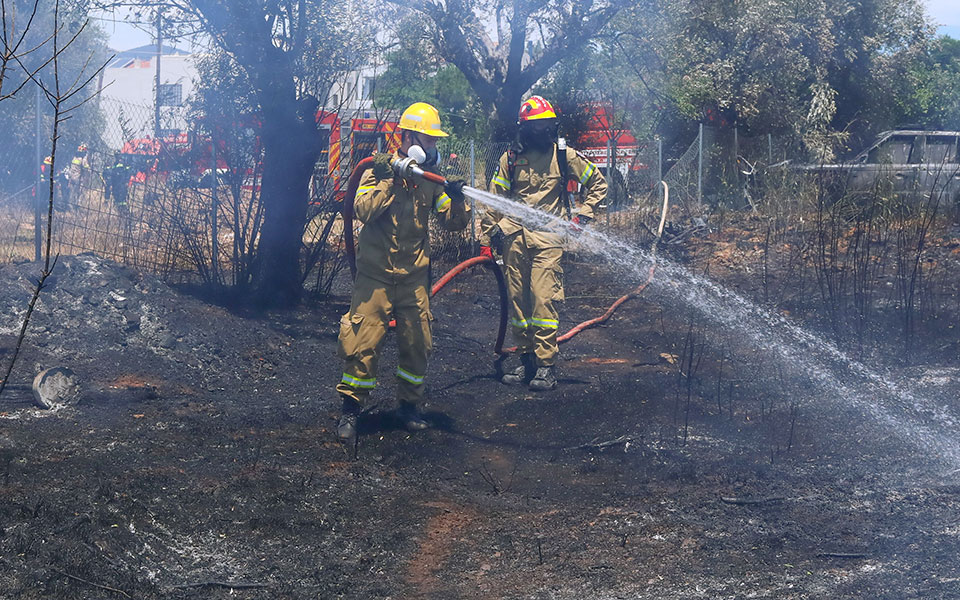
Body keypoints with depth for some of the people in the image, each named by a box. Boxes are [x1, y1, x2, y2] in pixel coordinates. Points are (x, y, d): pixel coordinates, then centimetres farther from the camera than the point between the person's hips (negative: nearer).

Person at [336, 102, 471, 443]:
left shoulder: (431, 177, 7)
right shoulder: (381, 168, -4)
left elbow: (453, 222, 3)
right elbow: (364, 210, -17)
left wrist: (456, 199, -16)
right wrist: (386, 181, -22)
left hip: (414, 276, 4)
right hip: (376, 274, -4)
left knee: (417, 344, 6)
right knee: (363, 341, -6)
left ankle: (409, 406, 22)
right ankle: (351, 409, 4)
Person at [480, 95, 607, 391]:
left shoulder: (564, 155, 4)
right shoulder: (511, 158, 8)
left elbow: (597, 183, 15)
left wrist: (583, 214, 6)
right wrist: (486, 238, 8)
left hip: (548, 237, -3)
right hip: (514, 236, 3)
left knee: (543, 298, -13)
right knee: (517, 299, 5)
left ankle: (546, 364, -9)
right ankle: (526, 359, 15)